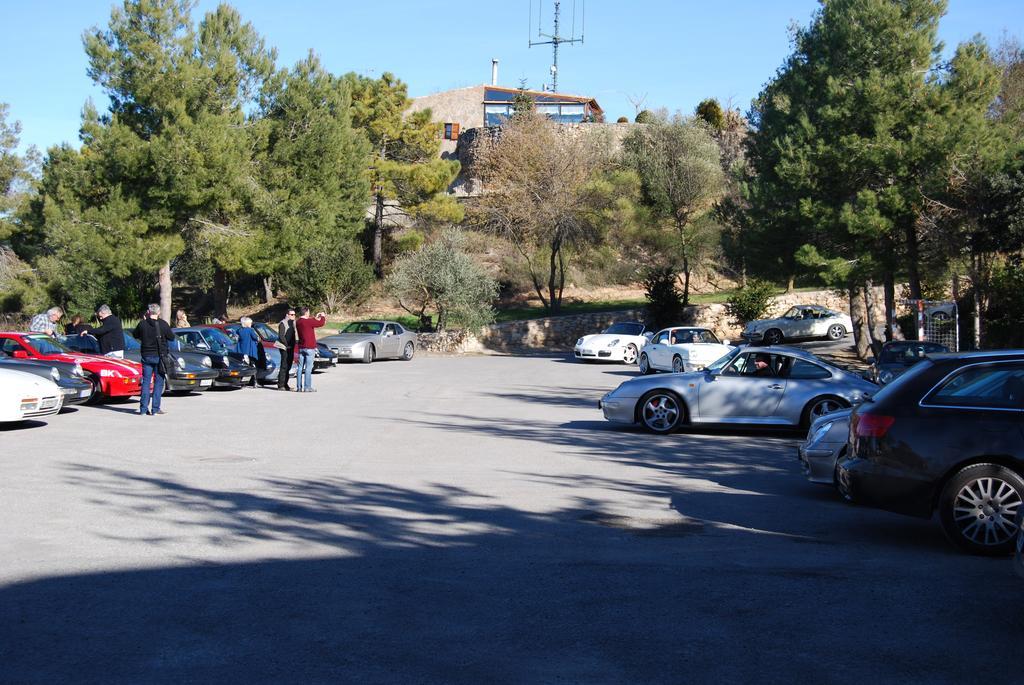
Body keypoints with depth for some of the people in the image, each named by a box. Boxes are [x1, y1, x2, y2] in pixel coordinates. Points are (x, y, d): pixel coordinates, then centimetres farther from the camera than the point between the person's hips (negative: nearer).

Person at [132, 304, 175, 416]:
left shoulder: (142, 324, -4)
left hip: (146, 356, 2)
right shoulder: (162, 324, -10)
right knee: (158, 382, 4)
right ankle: (155, 409, 1)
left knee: (146, 381, 8)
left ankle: (144, 408, 5)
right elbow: (172, 337, 0)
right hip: (159, 356, -2)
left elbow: (135, 335, 13)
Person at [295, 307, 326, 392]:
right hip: (309, 347, -7)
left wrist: (316, 318, 26)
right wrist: (323, 317, 10)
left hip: (301, 347, 7)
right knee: (308, 368, -5)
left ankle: (299, 387, 9)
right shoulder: (309, 321, -16)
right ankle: (307, 387, -5)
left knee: (300, 367, 8)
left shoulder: (298, 322, 8)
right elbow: (321, 323, -9)